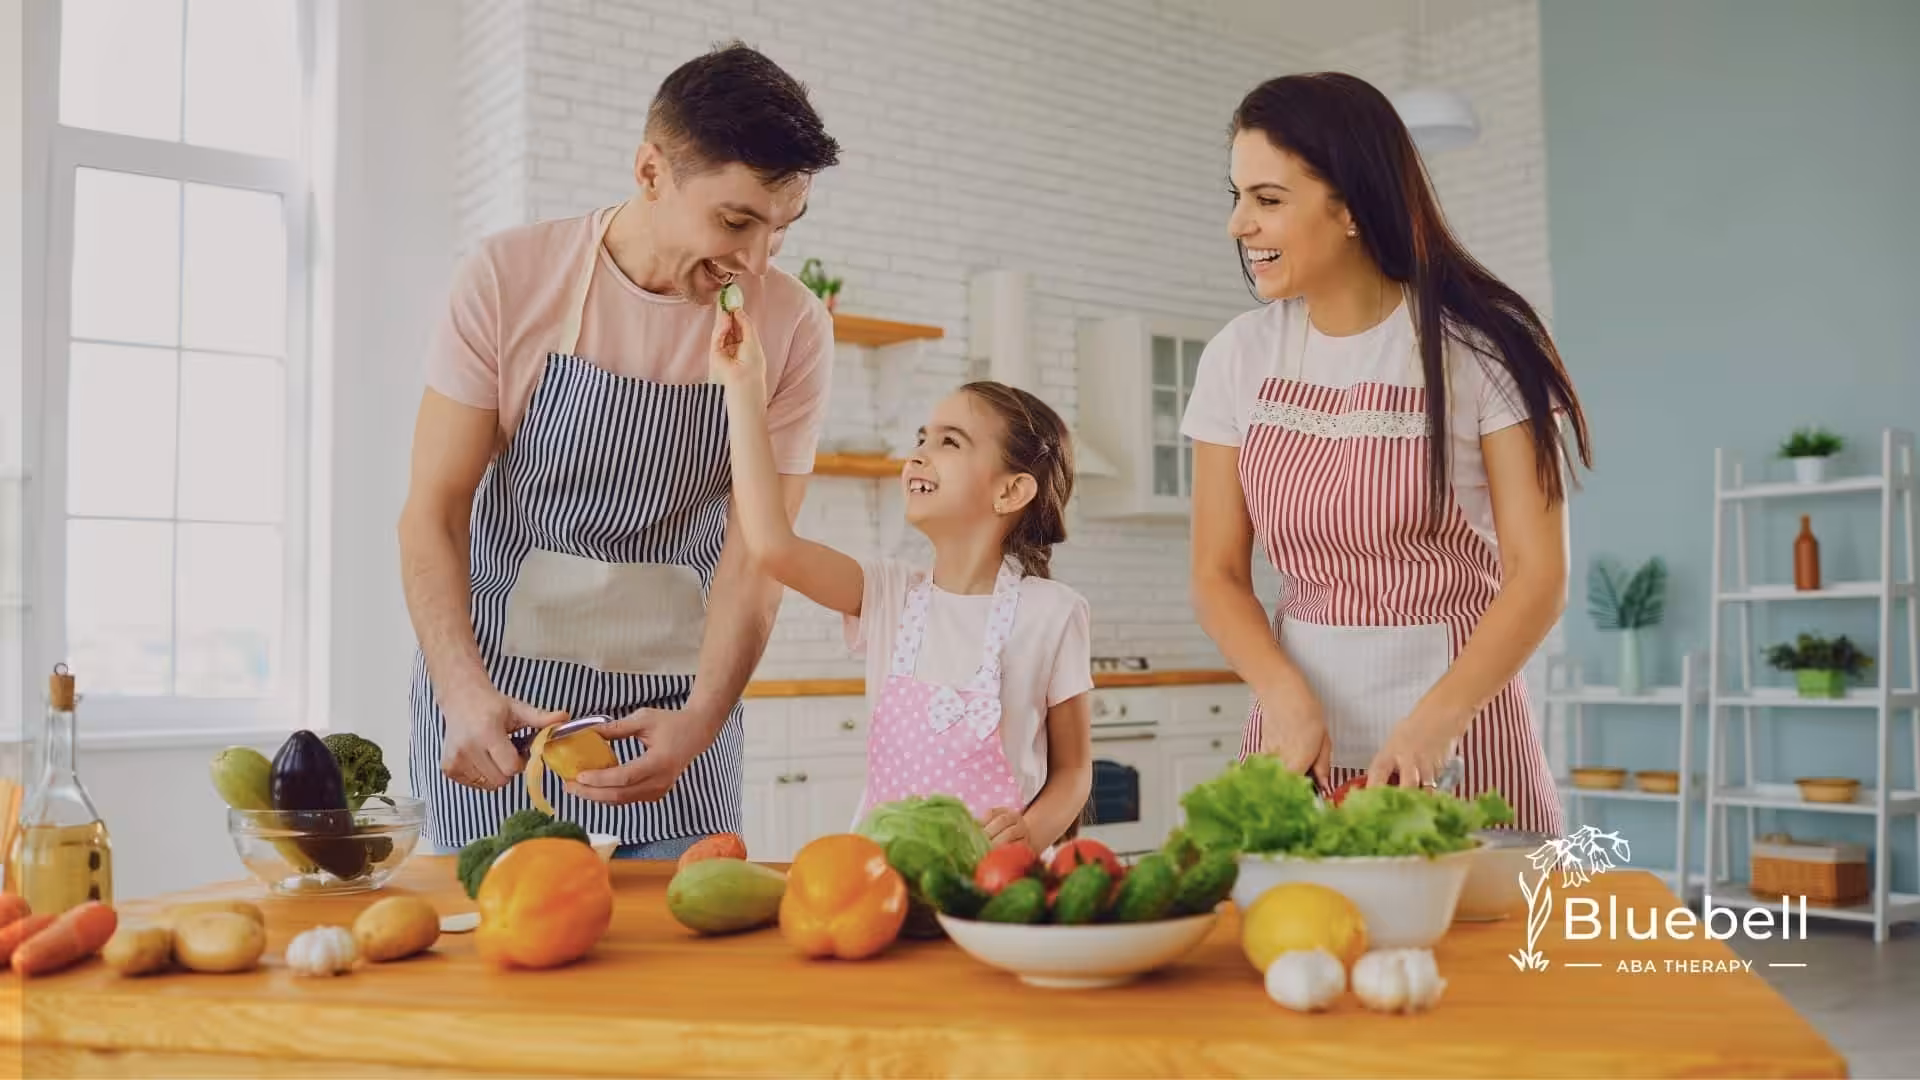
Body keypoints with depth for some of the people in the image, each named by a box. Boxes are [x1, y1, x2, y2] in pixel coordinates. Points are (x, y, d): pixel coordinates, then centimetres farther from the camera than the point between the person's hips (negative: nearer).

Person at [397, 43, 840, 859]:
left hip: (674, 710, 1)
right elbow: (433, 512, -10)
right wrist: (468, 694, -24)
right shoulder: (509, 279, -10)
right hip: (492, 704, -1)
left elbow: (755, 555, -9)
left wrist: (700, 722, -24)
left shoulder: (794, 329, -8)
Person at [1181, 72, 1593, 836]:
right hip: (1299, 724, 3)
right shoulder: (1239, 357, 2)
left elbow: (1539, 574, -11)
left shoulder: (1479, 347, -8)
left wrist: (1434, 723, -24)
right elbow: (1218, 574, 1)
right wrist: (1288, 700, -16)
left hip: (1460, 737, -3)